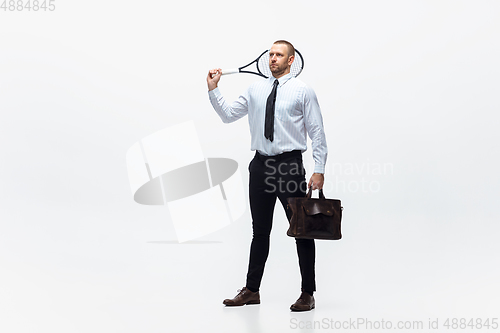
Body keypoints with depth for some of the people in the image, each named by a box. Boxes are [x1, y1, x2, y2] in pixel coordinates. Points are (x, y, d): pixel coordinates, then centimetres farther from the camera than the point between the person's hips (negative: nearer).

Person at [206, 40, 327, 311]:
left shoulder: (302, 91, -1)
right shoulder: (256, 90, 11)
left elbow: (317, 133, -3)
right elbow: (228, 114, 13)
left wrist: (319, 170, -11)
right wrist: (213, 89, 1)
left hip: (290, 165, -4)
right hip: (261, 165, 4)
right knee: (260, 231, 12)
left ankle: (308, 294, 10)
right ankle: (252, 290, 21)